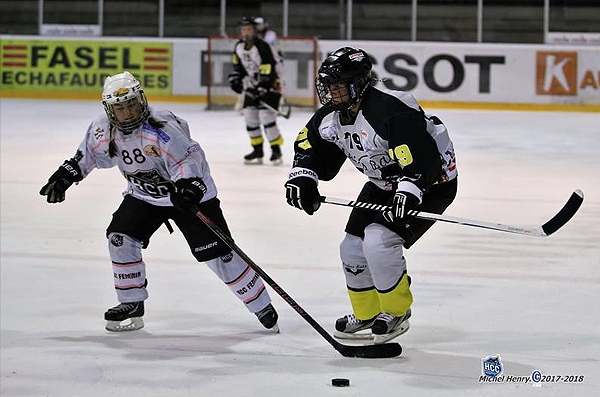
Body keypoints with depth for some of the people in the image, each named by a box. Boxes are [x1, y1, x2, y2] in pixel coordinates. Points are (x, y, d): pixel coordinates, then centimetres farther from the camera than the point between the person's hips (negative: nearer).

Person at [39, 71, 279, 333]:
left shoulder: (161, 129, -31)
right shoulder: (105, 130, -10)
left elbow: (189, 159, -35)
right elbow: (89, 153, 12)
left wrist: (188, 189, -50)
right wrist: (66, 174, 9)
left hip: (191, 193, -6)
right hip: (143, 194, 6)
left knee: (217, 254, -9)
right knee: (120, 237, -10)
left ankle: (262, 307, 3)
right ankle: (131, 305, 5)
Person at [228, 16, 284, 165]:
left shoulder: (262, 47, -23)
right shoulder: (239, 47, 2)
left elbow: (267, 70, -28)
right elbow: (239, 65, 19)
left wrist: (261, 89, -34)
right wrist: (235, 78, 4)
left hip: (270, 85, -8)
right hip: (252, 85, 8)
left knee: (266, 115, -19)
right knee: (250, 116, 1)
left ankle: (276, 150, -10)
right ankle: (258, 151, 12)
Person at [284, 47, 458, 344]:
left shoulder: (392, 111, -32)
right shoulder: (333, 116, -4)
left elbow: (423, 158, -38)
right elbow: (311, 143, 11)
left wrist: (408, 192, -50)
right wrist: (302, 175, -6)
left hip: (431, 182, -9)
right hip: (383, 183, 9)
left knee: (379, 241, -23)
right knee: (353, 247, 6)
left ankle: (397, 312, -2)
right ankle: (366, 316, 28)